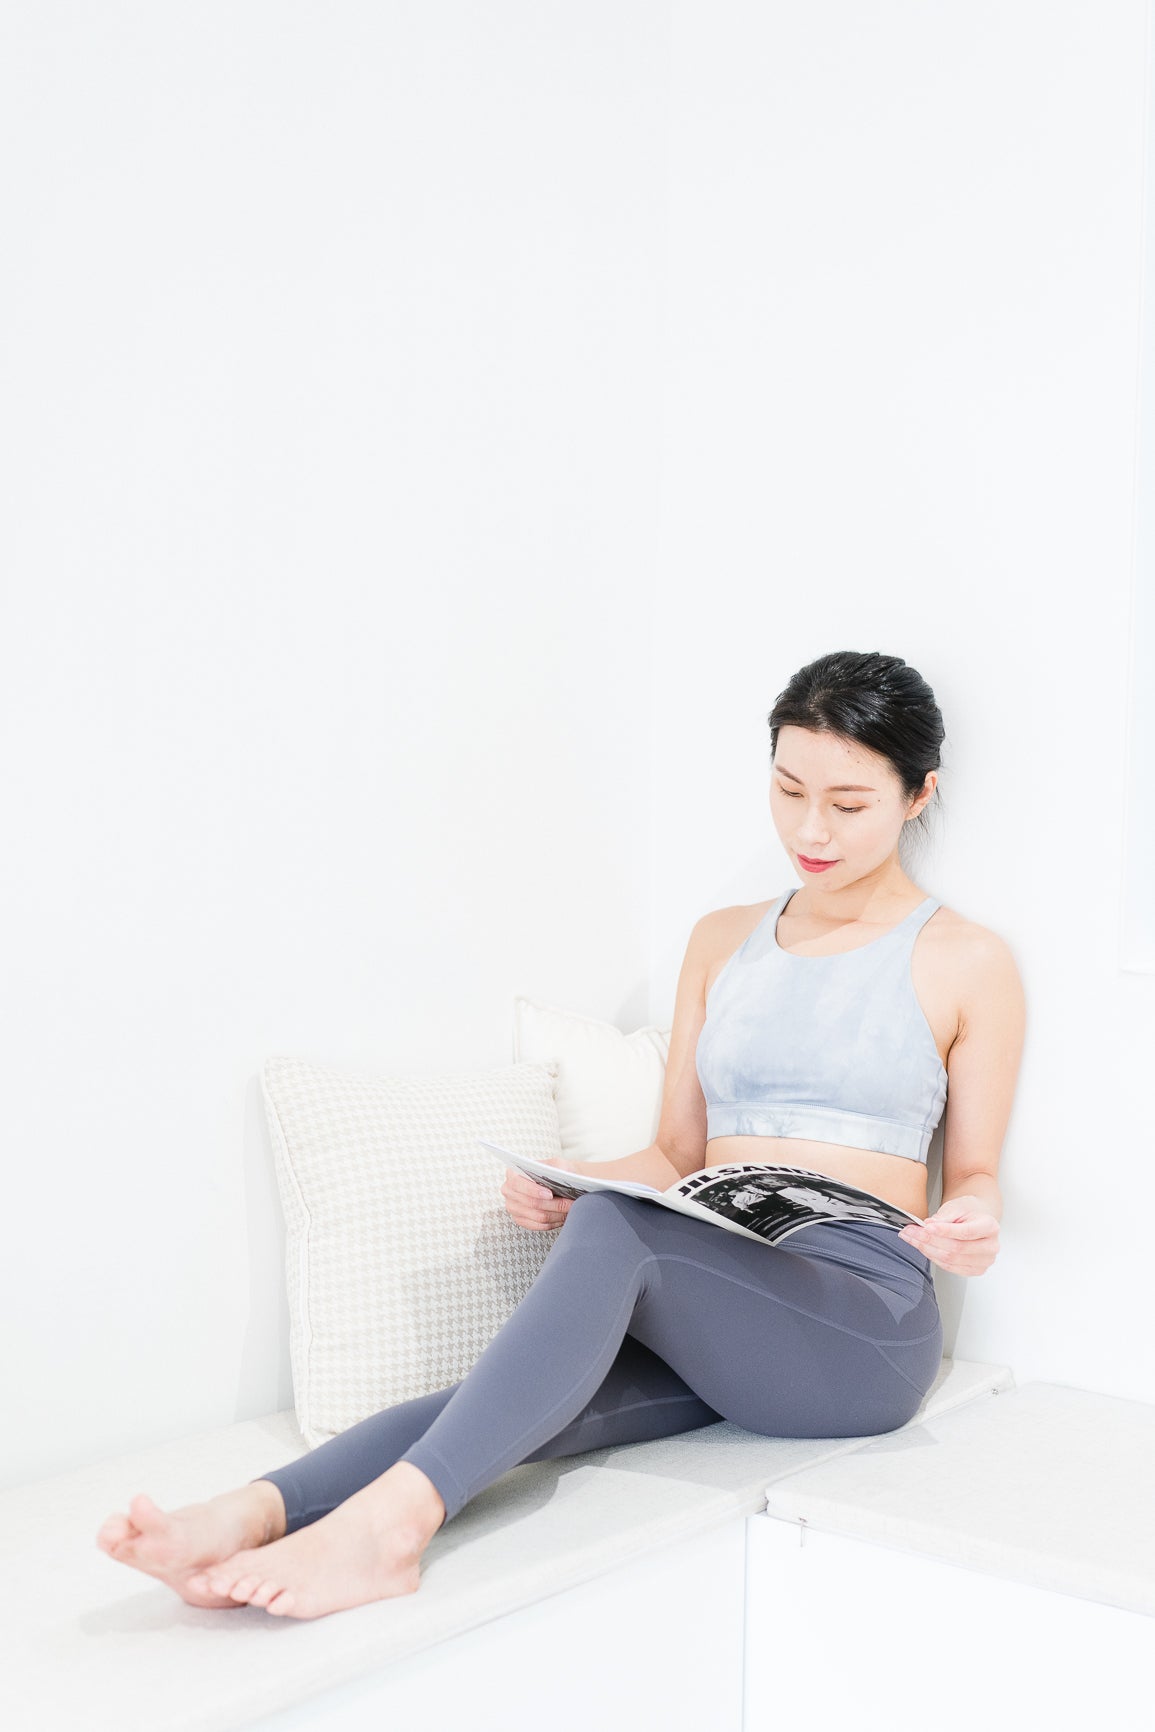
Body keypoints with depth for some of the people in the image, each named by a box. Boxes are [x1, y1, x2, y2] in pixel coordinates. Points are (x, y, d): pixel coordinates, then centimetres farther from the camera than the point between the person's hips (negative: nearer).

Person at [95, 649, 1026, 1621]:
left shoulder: (967, 961, 6)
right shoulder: (722, 941, 19)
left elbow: (974, 1176, 9)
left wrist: (971, 1224, -15)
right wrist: (565, 1186, -3)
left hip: (863, 1331, -4)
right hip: (706, 1315, 4)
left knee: (619, 1226, -34)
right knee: (543, 1404, -30)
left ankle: (395, 1514, -46)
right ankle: (258, 1514, -50)